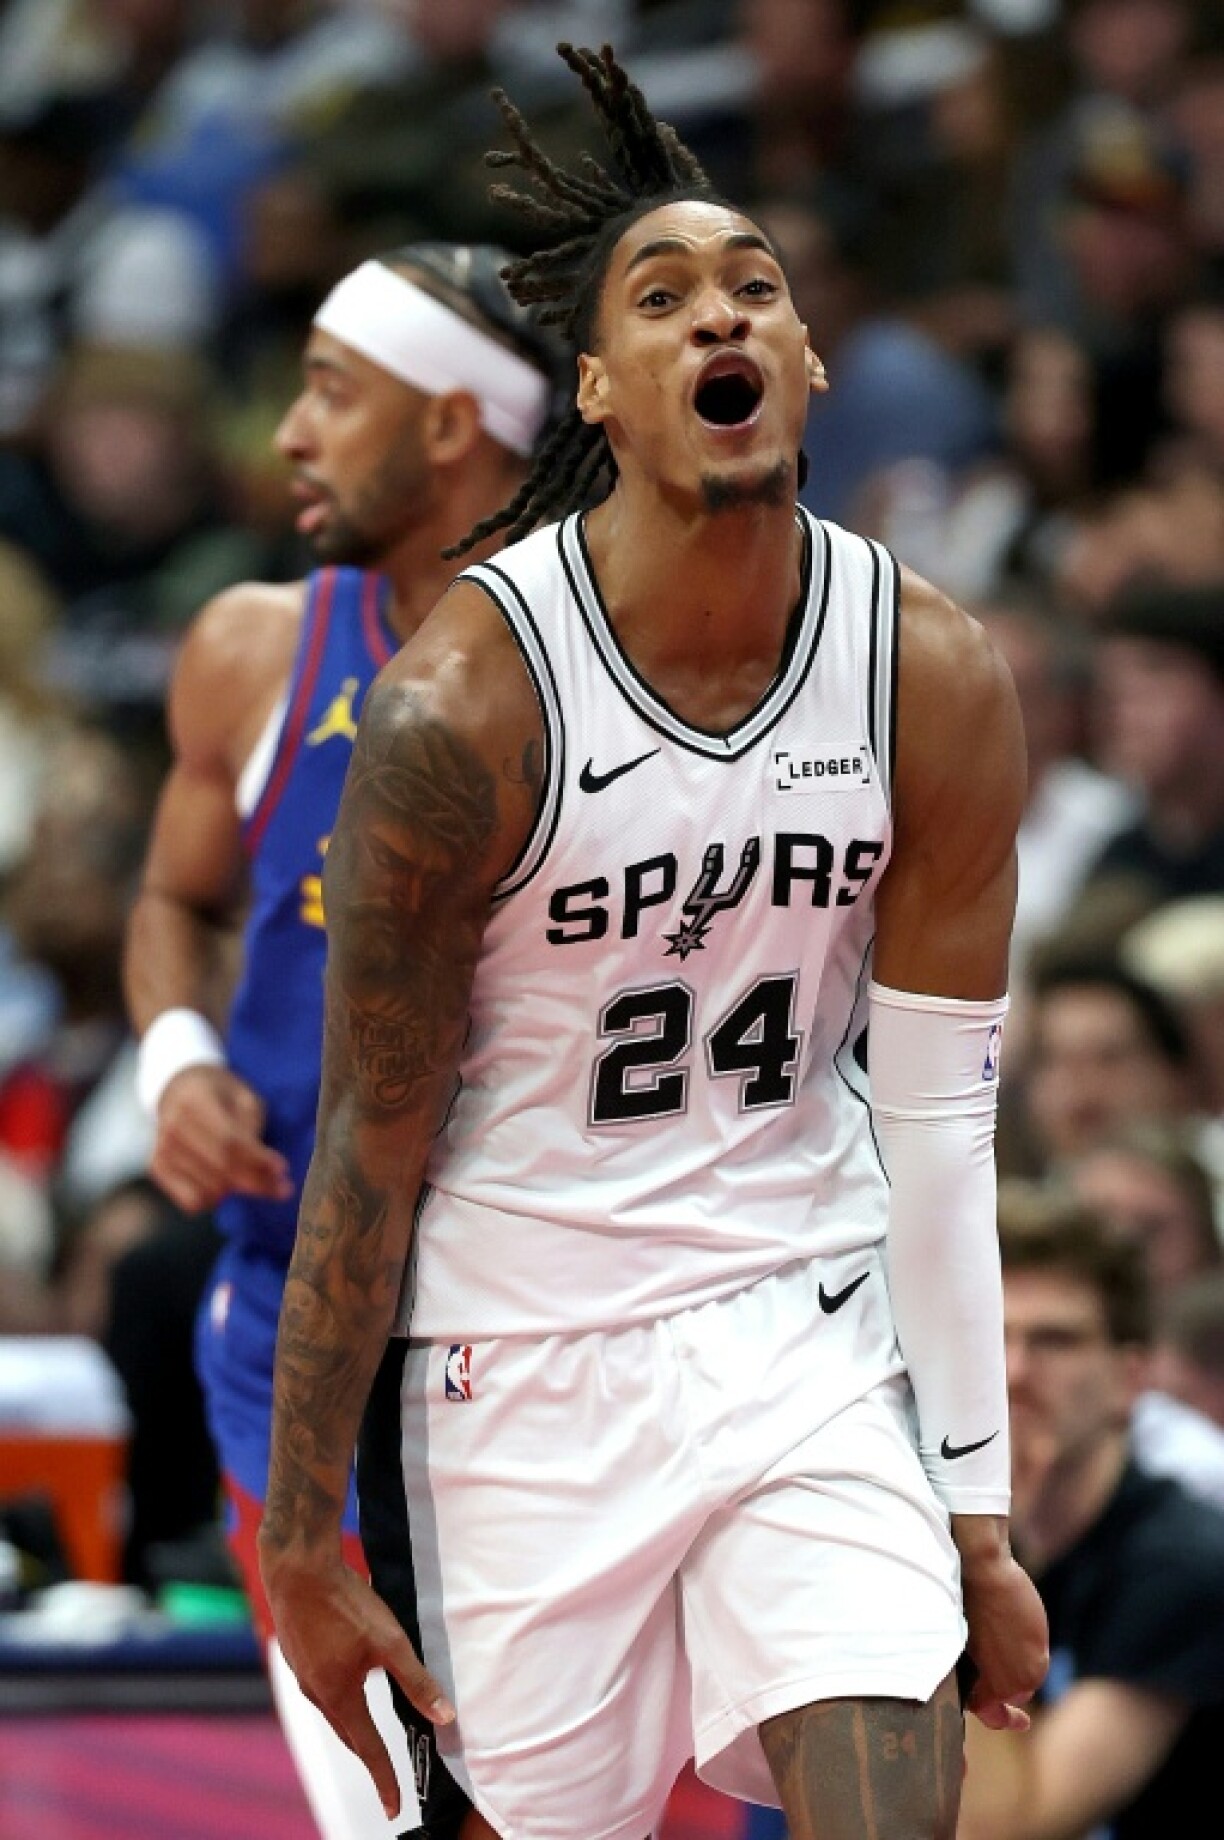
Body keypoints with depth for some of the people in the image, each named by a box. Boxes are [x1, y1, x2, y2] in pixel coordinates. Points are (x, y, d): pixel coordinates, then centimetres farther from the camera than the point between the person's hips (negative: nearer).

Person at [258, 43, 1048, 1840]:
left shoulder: (935, 680, -6)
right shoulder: (466, 699, -17)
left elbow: (939, 1117, 1)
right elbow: (373, 1148, -10)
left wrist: (977, 1506, 1)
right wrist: (305, 1541, -7)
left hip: (809, 1341, 3)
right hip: (526, 1366, -3)